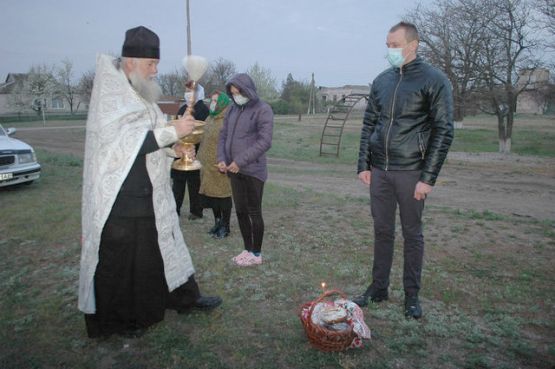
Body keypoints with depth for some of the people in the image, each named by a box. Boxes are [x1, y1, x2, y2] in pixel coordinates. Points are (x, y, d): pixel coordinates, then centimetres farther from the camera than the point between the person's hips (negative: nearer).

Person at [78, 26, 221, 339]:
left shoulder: (141, 96, 11)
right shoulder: (110, 96, -14)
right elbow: (122, 143, -25)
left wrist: (178, 135, -1)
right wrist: (172, 131, -22)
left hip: (151, 197, 8)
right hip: (119, 199, -8)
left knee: (163, 246, 18)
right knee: (119, 262, 6)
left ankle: (185, 296, 33)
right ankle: (119, 320, 24)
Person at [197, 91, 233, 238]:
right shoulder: (210, 119, 15)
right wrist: (200, 158, 18)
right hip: (208, 166, 8)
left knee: (223, 195, 2)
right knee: (211, 194, 14)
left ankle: (225, 226, 16)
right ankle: (217, 222, 30)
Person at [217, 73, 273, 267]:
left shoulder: (262, 110, -9)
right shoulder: (233, 109, 11)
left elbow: (264, 141, -17)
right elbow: (223, 135, 14)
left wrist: (240, 161, -20)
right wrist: (221, 159, -3)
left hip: (253, 170, -6)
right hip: (235, 170, 6)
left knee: (254, 212, 3)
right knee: (240, 211, 12)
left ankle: (256, 254, 17)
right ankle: (247, 249, 27)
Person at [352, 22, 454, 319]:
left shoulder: (433, 80, -5)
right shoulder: (381, 81, 10)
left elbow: (443, 131, -9)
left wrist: (428, 178, -14)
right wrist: (363, 165, 5)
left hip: (411, 172, -4)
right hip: (379, 170, 5)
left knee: (412, 233, 6)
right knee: (382, 231, 12)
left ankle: (412, 295, 21)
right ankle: (378, 288, 25)